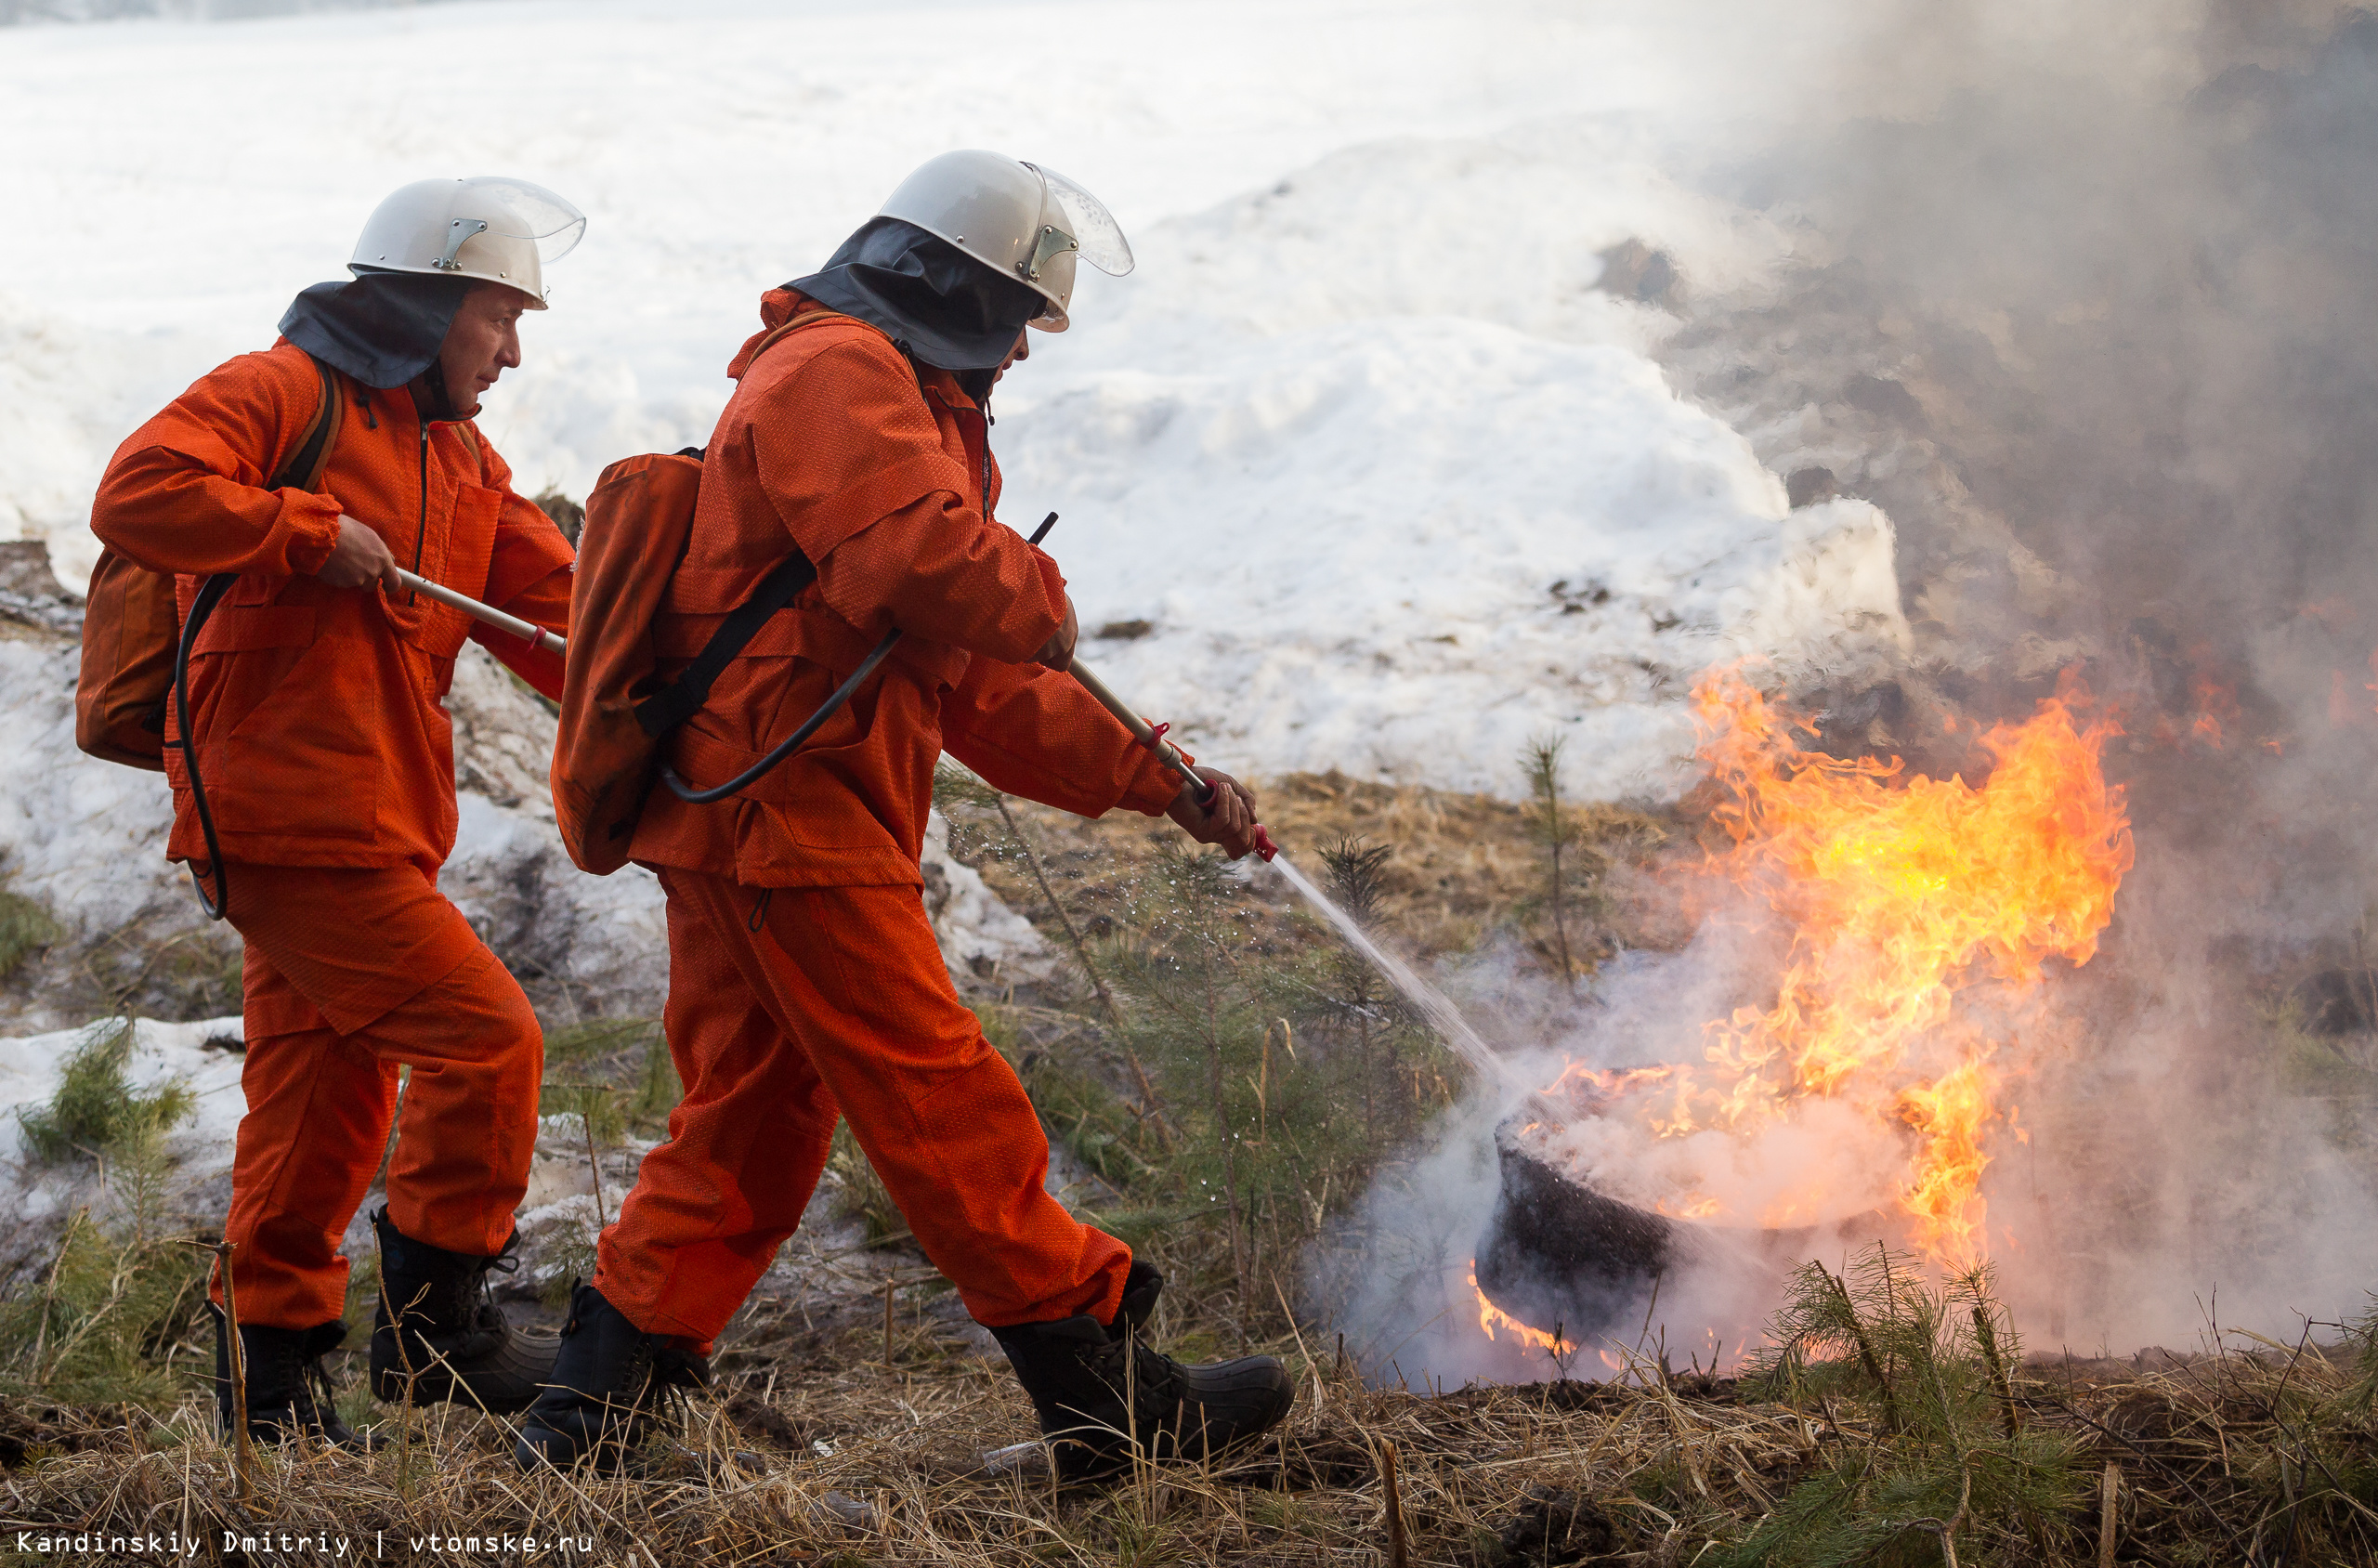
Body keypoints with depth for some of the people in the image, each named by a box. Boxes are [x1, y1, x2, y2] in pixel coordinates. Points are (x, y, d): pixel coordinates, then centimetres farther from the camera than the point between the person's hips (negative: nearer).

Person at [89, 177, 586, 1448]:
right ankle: (432, 1325, 0)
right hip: (290, 818, -9)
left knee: (327, 1105, 12)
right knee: (485, 1038, -10)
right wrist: (311, 534, -18)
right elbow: (137, 496, -20)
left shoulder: (462, 461, 20)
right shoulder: (283, 393, -6)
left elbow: (561, 624, 11)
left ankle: (272, 1381, 21)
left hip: (361, 828, 9)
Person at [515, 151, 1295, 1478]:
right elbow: (920, 559, -28)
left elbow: (977, 688, 25)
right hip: (785, 817, -11)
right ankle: (1109, 1391, -2)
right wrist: (1042, 603, -6)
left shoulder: (904, 408, 27)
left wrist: (1158, 780, 18)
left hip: (734, 825, 11)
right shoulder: (836, 375, -8)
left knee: (749, 1131, 12)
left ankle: (591, 1412, 14)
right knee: (943, 1105, -6)